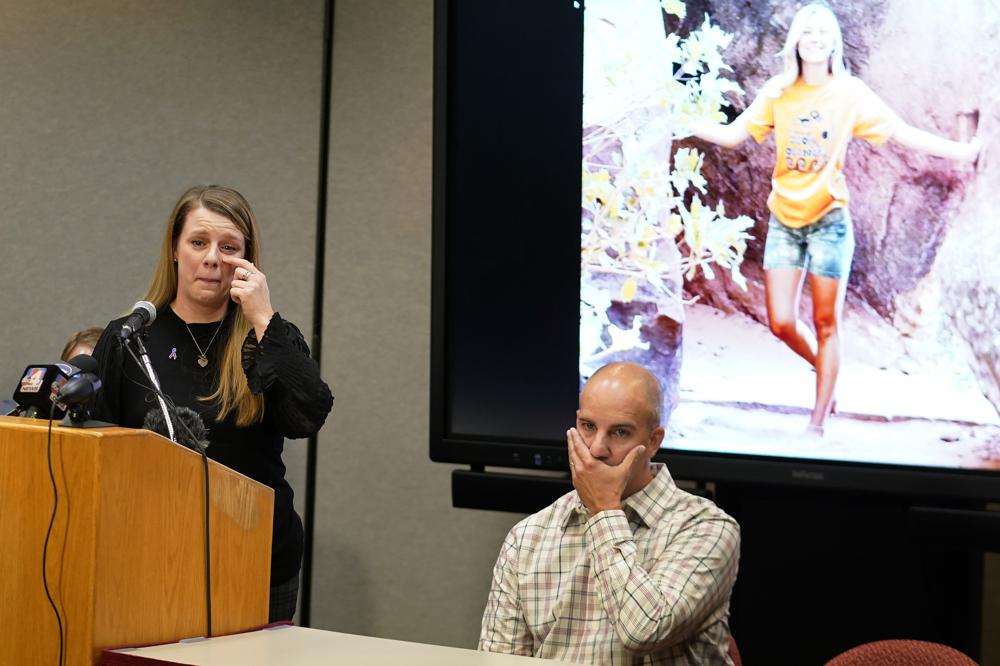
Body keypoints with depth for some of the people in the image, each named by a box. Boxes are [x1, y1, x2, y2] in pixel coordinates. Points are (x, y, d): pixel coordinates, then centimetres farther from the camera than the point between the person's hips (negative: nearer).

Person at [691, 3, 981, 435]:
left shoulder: (850, 93, -4)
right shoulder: (778, 92, 2)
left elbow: (905, 135, -8)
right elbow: (731, 135, 3)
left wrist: (970, 151, -17)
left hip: (829, 221, -2)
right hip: (784, 219, 2)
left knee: (826, 324, 0)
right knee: (782, 323, -3)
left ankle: (818, 423, 9)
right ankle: (825, 369, 29)